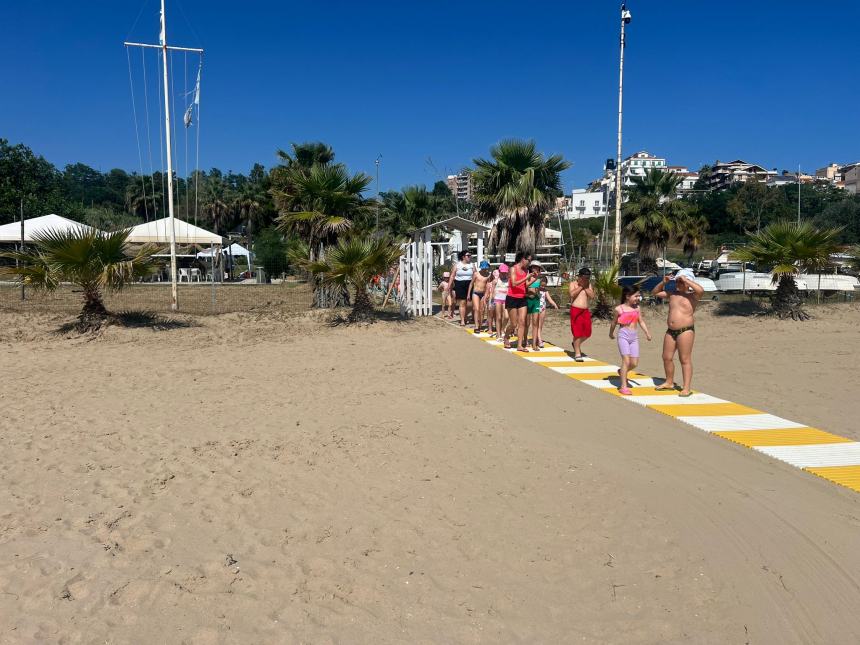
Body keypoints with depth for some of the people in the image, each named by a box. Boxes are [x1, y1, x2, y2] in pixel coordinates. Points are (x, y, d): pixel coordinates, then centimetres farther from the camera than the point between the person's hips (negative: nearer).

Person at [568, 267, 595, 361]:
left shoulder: (588, 285, 12)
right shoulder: (573, 284, 0)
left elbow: (592, 295, -2)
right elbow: (572, 294, -19)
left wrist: (585, 287, -7)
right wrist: (581, 286, -10)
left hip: (586, 311, 5)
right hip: (576, 310, -5)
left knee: (587, 333, 8)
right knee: (577, 332, -7)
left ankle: (576, 344, 36)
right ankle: (577, 354, -1)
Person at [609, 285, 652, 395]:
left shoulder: (637, 308, 9)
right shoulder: (619, 309, -4)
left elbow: (641, 321, 12)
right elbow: (614, 323, 9)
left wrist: (647, 333, 1)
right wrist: (611, 333, 19)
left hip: (634, 336, 5)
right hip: (623, 335, -5)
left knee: (634, 363, 2)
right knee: (626, 360, -12)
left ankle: (622, 372, 34)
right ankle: (623, 387, -5)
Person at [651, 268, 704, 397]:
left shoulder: (692, 295, -4)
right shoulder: (672, 294, 13)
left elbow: (701, 290, -27)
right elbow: (655, 292, 21)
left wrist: (685, 279, -19)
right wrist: (663, 282, 6)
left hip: (686, 331, -7)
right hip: (671, 330, 7)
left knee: (685, 359, -6)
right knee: (667, 357, 13)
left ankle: (686, 388, -3)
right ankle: (669, 382, 30)